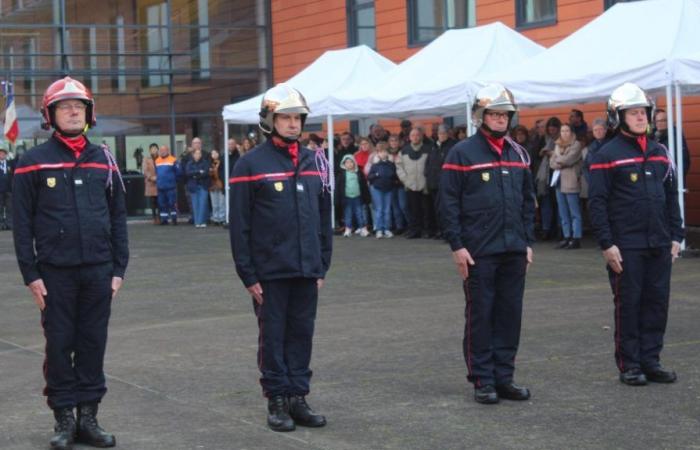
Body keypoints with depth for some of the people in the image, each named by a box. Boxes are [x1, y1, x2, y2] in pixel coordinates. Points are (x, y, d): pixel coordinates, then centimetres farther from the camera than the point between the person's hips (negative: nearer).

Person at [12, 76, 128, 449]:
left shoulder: (103, 161, 8)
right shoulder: (34, 162, -2)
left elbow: (118, 218, 10)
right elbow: (22, 223, -2)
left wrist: (119, 269, 5)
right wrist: (31, 275, -7)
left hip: (98, 271, 3)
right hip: (55, 273, -3)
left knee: (93, 344, 7)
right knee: (59, 345, 3)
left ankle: (88, 417, 17)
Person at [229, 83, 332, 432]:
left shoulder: (314, 162, 9)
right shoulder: (251, 164, -5)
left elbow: (324, 217, 14)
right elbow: (239, 224, -6)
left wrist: (322, 266, 11)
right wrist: (248, 275, -8)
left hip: (306, 271, 4)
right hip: (270, 272, -4)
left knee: (302, 334, 8)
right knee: (273, 336, 4)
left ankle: (298, 397, 17)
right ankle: (277, 401, 12)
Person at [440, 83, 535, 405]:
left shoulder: (518, 154, 13)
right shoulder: (462, 154, -4)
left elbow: (528, 200, 18)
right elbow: (449, 203, -7)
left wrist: (528, 242, 12)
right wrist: (457, 246, -11)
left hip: (514, 251, 5)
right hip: (479, 253, -5)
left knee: (510, 315, 7)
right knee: (480, 316, 1)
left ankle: (503, 377, 16)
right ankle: (482, 381, 8)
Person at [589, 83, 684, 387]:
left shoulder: (659, 153, 13)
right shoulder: (607, 156, -5)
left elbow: (672, 197, 17)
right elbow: (597, 203, -8)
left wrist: (676, 236, 11)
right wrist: (606, 244, -13)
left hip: (659, 246, 5)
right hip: (626, 247, -5)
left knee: (657, 302, 7)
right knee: (628, 305, 1)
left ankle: (650, 360, 16)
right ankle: (629, 365, 9)